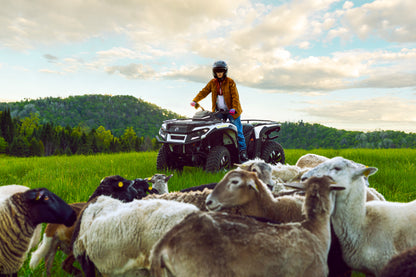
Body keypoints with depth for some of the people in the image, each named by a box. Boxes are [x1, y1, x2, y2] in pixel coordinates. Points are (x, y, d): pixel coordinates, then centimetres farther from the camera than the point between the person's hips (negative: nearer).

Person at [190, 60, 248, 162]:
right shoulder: (212, 83, 9)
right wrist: (195, 101, -8)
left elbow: (235, 96, -9)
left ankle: (243, 151, 4)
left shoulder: (230, 82, -3)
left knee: (237, 131, -4)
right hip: (219, 111, 3)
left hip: (231, 111, -3)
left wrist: (234, 108, -22)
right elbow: (204, 92, 6)